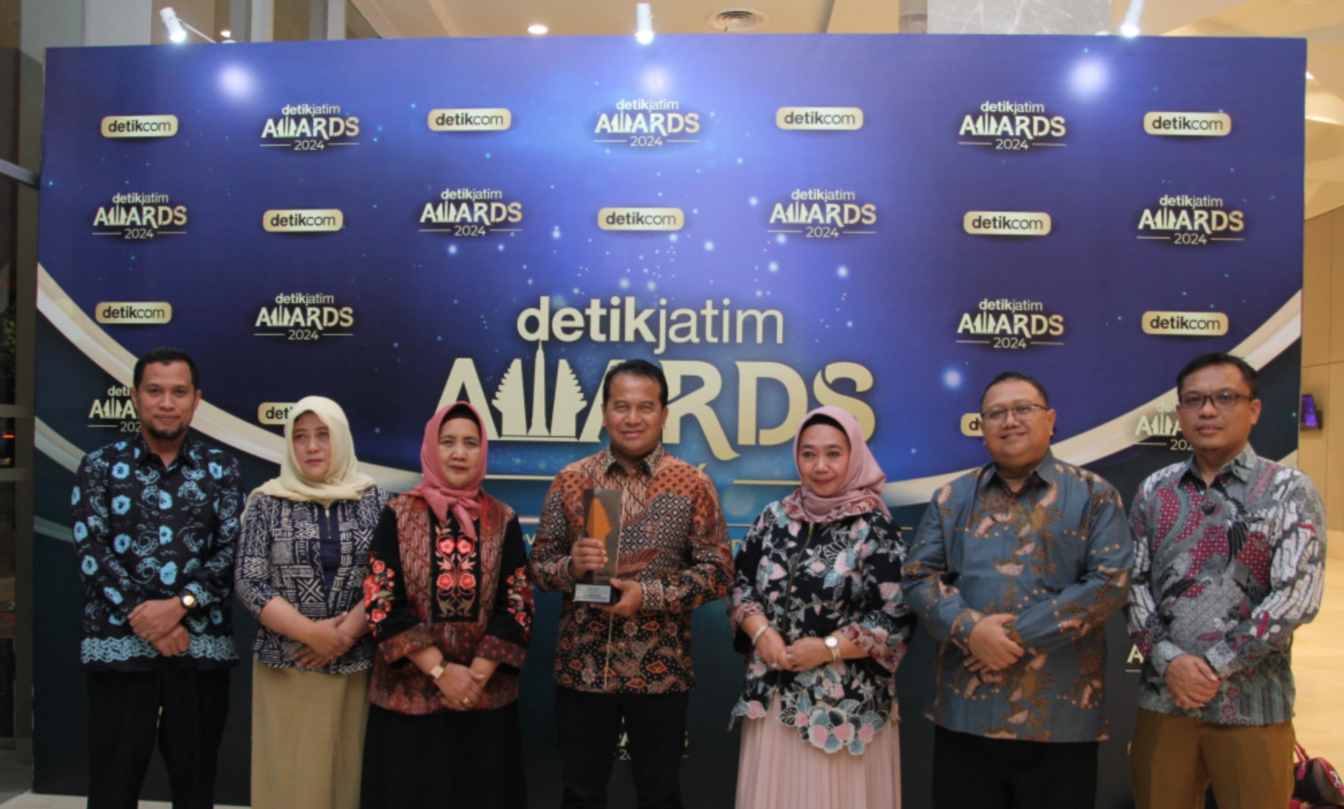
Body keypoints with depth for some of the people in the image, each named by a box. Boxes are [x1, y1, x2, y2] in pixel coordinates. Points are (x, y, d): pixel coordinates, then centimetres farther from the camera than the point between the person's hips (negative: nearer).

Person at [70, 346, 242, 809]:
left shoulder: (220, 470, 8)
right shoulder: (100, 466, 6)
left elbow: (233, 550, -2)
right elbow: (91, 552, -4)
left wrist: (180, 604, -16)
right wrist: (144, 617, -13)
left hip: (203, 648, 1)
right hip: (118, 646, 0)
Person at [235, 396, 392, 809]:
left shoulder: (377, 501, 3)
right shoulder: (267, 503, 2)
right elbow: (248, 583, -3)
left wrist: (348, 630, -14)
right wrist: (311, 632, -13)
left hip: (358, 666, 0)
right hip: (286, 669, 0)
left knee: (350, 774, 3)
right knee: (289, 775, 4)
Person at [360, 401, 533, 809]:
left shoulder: (503, 521, 2)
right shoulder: (398, 514, -2)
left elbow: (518, 605, -1)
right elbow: (381, 602, -7)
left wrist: (477, 674, -13)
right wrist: (440, 670, -14)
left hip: (486, 694, 1)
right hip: (410, 692, -1)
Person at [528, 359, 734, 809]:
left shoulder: (693, 484, -4)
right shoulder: (570, 481, 2)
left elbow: (718, 572, -5)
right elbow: (538, 563, 4)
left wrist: (648, 594, -18)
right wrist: (572, 566, -18)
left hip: (661, 671, -1)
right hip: (581, 667, 2)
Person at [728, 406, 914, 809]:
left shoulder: (875, 529, -7)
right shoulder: (774, 518, 5)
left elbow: (897, 618, -10)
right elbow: (740, 584, 9)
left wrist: (829, 648, -16)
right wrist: (760, 630, -9)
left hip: (846, 704, -3)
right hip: (773, 696, 4)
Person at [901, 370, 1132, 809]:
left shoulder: (1094, 496, 4)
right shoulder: (952, 499, 10)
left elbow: (1110, 583, -7)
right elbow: (918, 576, 4)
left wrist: (1018, 635, -13)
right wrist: (970, 629, -15)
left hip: (1060, 714, -1)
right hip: (965, 710, 2)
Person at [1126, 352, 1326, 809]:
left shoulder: (1289, 492, -2)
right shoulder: (1155, 492, 7)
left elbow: (1296, 597, -12)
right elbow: (1134, 584, 4)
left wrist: (1213, 665, -15)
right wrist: (1168, 660, -11)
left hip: (1253, 707, -2)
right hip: (1163, 702, 3)